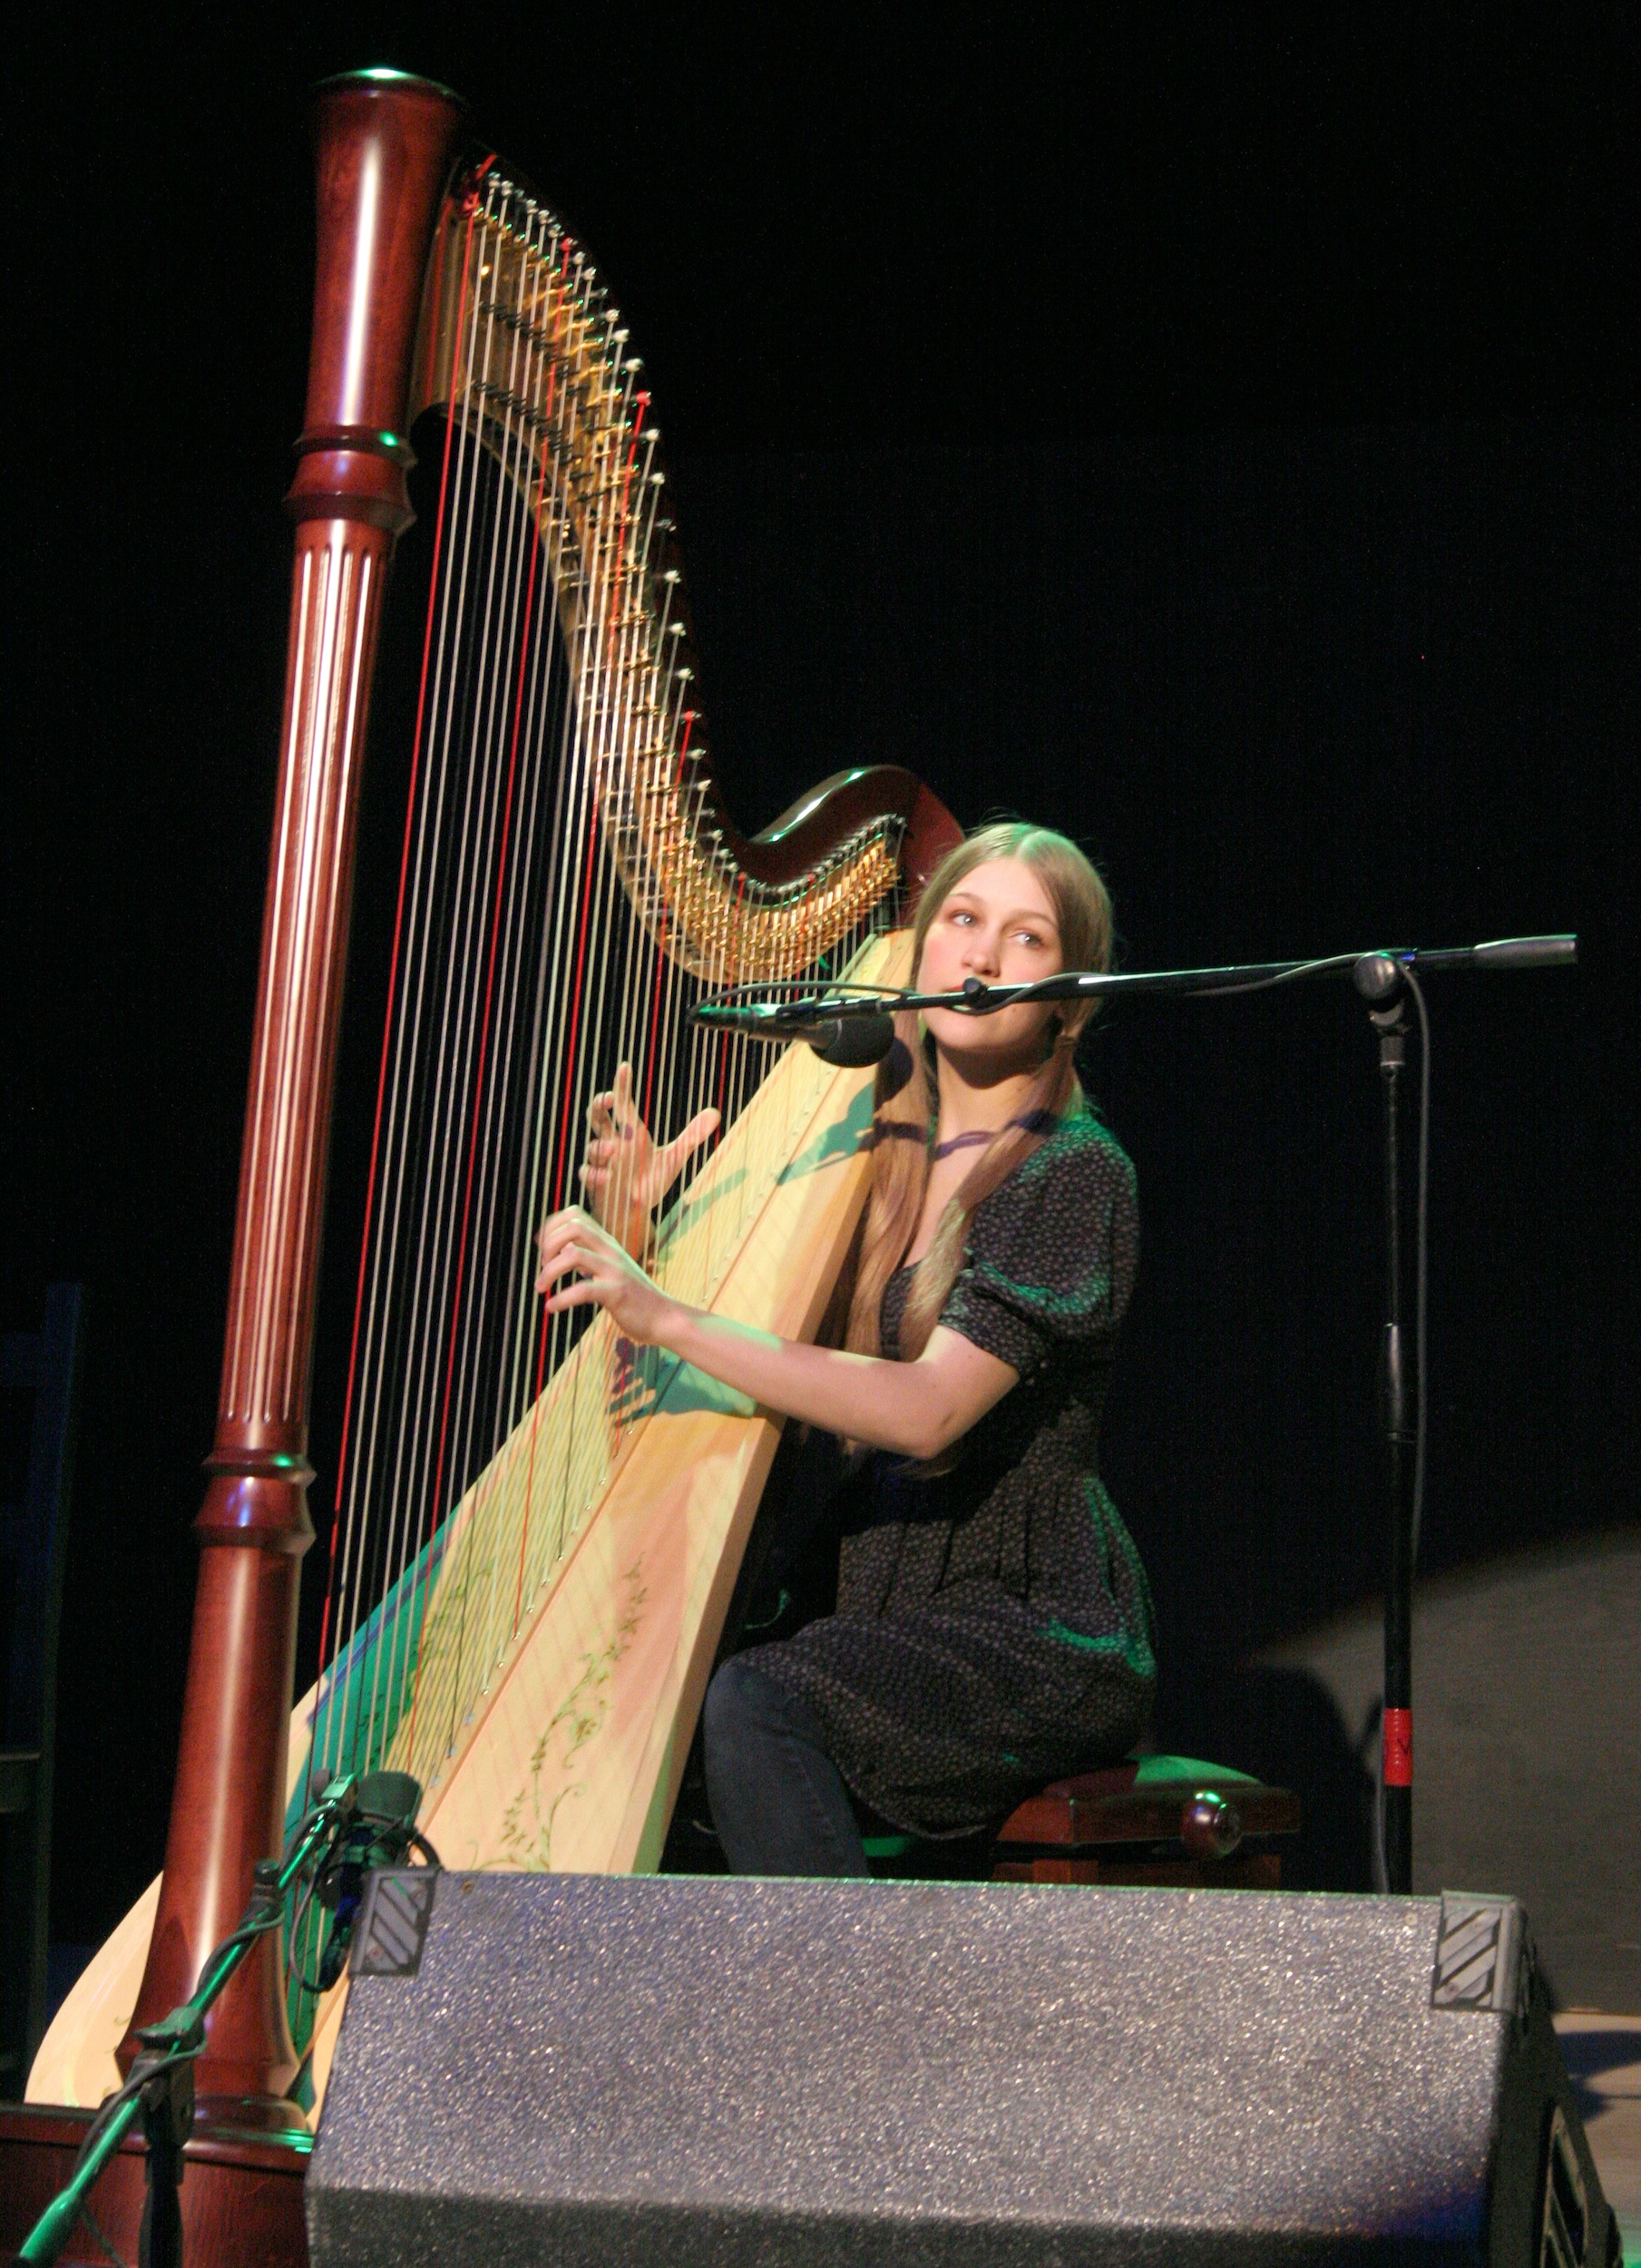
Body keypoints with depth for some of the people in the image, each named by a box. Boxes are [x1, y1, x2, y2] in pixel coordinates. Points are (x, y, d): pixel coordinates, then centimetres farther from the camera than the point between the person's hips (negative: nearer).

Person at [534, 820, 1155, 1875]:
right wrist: (636, 1241, -4)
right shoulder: (874, 1141, 11)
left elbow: (928, 1410, -22)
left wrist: (668, 1317, -27)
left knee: (758, 1704, -30)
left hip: (1039, 1639, -6)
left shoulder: (1076, 1176, -8)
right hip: (873, 1611, 6)